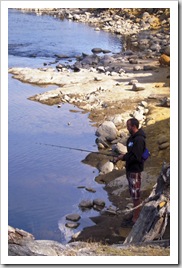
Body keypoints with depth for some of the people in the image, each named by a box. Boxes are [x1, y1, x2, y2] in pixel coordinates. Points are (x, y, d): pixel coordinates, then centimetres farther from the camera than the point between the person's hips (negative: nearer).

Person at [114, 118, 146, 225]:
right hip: (130, 168, 10)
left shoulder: (139, 139, -22)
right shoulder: (132, 137, 10)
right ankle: (136, 213, 32)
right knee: (132, 193, 19)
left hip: (135, 170, -10)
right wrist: (122, 156, 2)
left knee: (136, 194, -3)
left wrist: (123, 157, -18)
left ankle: (136, 217, 5)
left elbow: (136, 157, -26)